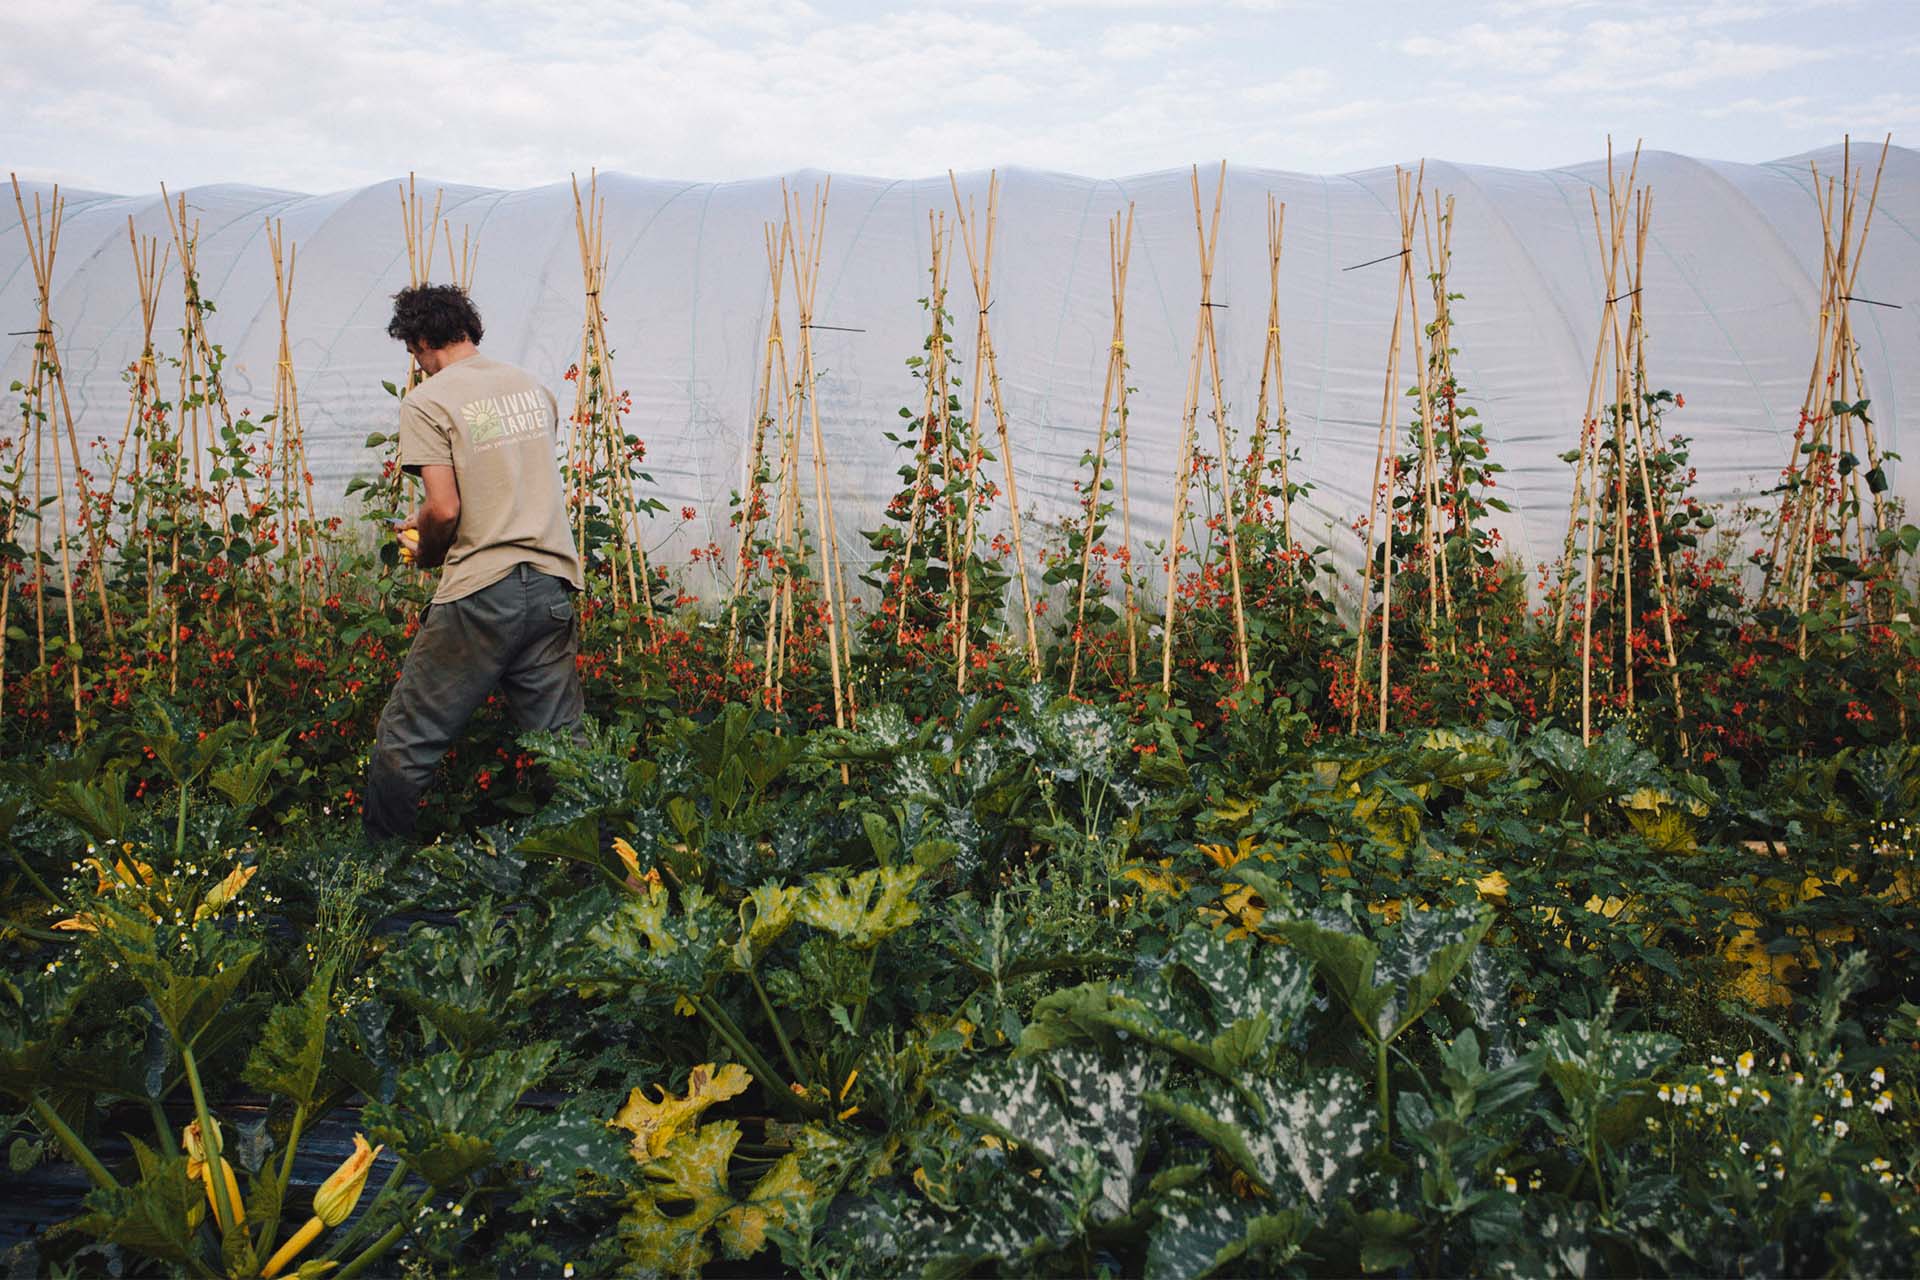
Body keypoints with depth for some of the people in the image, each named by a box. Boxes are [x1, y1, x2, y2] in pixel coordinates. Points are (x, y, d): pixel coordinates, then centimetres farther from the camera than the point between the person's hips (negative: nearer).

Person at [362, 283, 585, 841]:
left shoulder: (426, 401, -6)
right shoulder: (533, 388, 14)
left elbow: (445, 509, -14)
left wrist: (423, 552, 8)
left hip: (480, 592, -6)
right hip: (552, 585, 6)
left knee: (405, 744, 7)